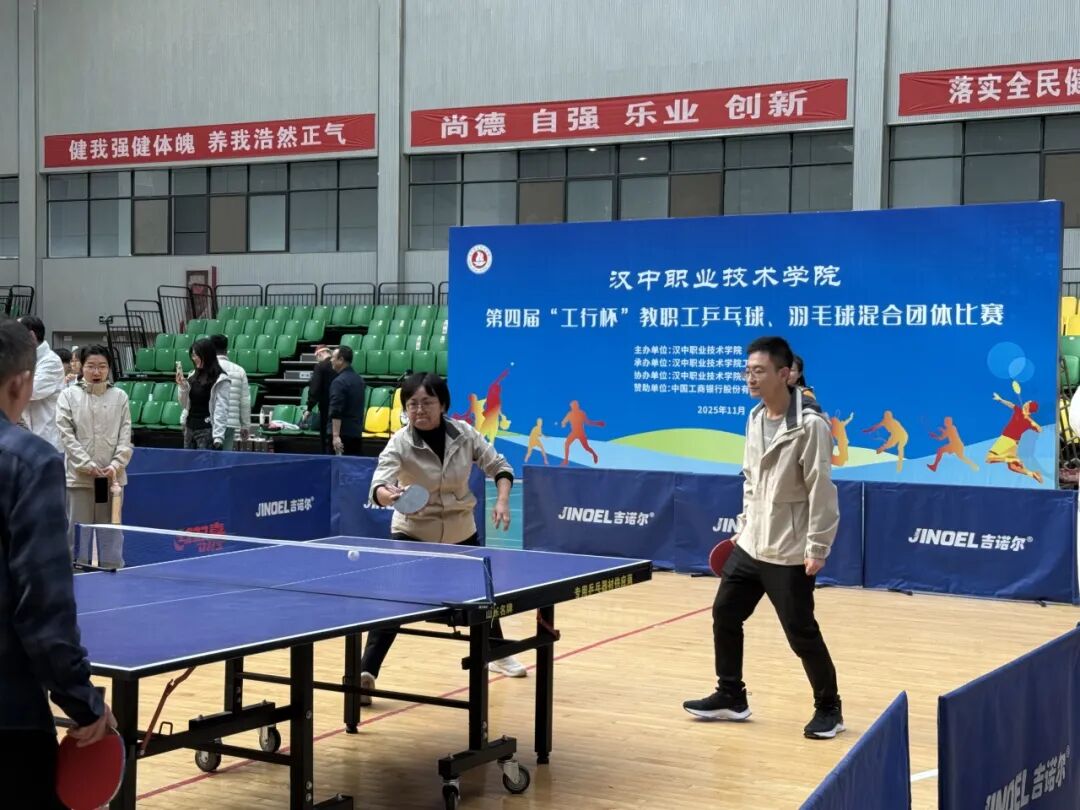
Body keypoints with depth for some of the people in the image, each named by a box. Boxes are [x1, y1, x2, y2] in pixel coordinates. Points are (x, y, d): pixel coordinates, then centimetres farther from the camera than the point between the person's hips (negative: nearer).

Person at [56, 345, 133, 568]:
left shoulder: (120, 397, 7)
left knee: (111, 532, 7)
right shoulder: (69, 395, 3)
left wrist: (116, 465, -10)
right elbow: (67, 435, -3)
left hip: (112, 476, 2)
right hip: (79, 476, -1)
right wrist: (87, 465, -11)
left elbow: (125, 436, 4)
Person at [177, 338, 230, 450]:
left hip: (207, 431, -7)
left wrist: (218, 438, -18)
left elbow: (221, 410, -12)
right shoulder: (193, 376, 11)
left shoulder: (220, 380, -9)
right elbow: (185, 404, 17)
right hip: (190, 428, 7)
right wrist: (182, 386, -1)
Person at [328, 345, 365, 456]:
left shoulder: (339, 382, -14)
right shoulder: (358, 379, 13)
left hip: (344, 434, -8)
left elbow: (336, 412, -20)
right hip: (357, 432, 8)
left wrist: (335, 436, -23)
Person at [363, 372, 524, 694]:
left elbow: (500, 467, -2)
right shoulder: (400, 444, -22)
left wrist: (502, 501, -18)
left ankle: (499, 655, 45)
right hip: (413, 534, -4)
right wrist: (388, 495, -59)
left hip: (460, 532, 4)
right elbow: (378, 486, -36)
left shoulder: (465, 434, -13)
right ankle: (366, 673, -19)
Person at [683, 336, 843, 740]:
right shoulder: (755, 419, 7)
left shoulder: (810, 425, -18)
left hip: (788, 553, -8)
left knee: (801, 633, -1)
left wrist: (817, 547, -19)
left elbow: (821, 490, -18)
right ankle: (731, 697, 27)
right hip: (749, 545, 8)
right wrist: (743, 524, 17)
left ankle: (829, 708, 17)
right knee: (725, 615, 12)